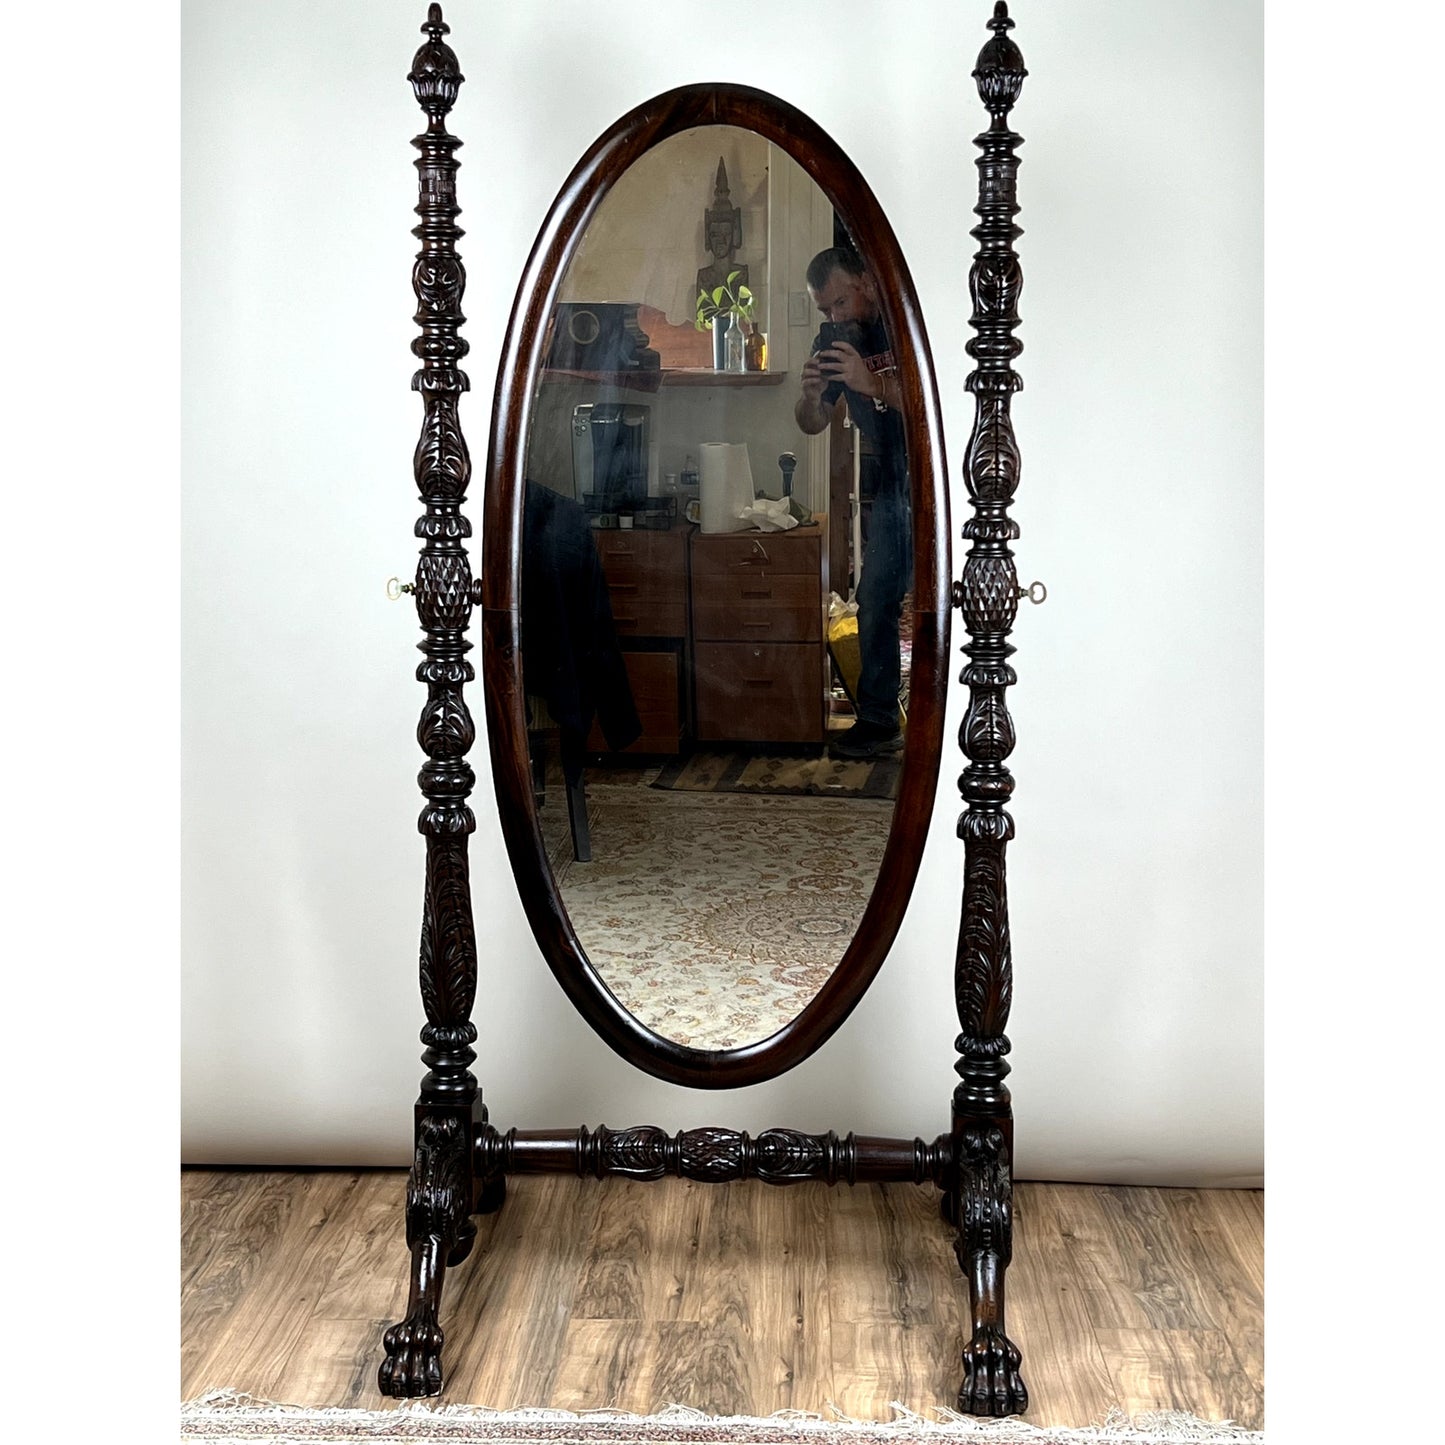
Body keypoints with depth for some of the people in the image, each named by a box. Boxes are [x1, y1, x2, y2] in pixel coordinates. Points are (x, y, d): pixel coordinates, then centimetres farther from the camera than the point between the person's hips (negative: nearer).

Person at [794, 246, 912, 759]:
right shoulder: (834, 343, 6)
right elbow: (811, 424, 11)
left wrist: (875, 384, -34)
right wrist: (811, 396, -11)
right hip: (888, 482, 6)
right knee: (875, 600, 6)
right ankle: (878, 720, 14)